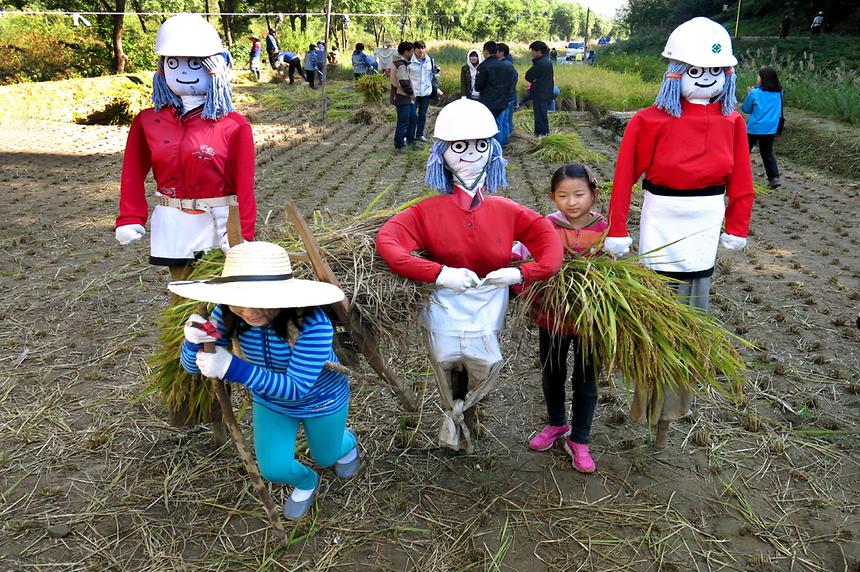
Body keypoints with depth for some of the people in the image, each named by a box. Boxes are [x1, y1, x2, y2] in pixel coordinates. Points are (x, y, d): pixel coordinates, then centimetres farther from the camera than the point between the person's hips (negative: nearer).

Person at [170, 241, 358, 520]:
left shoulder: (312, 323, -42)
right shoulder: (228, 314, -28)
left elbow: (296, 388, -41)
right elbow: (192, 366, -18)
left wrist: (233, 368, -52)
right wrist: (194, 342, -43)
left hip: (320, 399, -3)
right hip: (270, 401, 3)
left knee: (326, 457, 21)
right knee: (274, 469, 3)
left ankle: (346, 440, 59)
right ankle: (306, 482, 40)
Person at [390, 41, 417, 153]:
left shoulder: (398, 62, 12)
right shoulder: (401, 65, -21)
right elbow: (404, 84, -26)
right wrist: (411, 93, -10)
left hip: (408, 99, 10)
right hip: (403, 99, -10)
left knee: (413, 118, 20)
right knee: (403, 123, -2)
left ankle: (410, 141, 32)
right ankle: (398, 146, 7)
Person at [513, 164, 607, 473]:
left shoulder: (604, 229, -9)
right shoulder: (546, 227, -12)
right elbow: (517, 251, -22)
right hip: (552, 316, 1)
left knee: (585, 382, 12)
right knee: (552, 376, 20)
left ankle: (578, 440, 31)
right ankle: (556, 424, 46)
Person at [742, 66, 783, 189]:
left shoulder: (755, 93, -13)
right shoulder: (779, 93, -1)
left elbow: (745, 109, -3)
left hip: (754, 128, -4)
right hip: (770, 129, 4)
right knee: (768, 153, 11)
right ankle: (774, 177, 1)